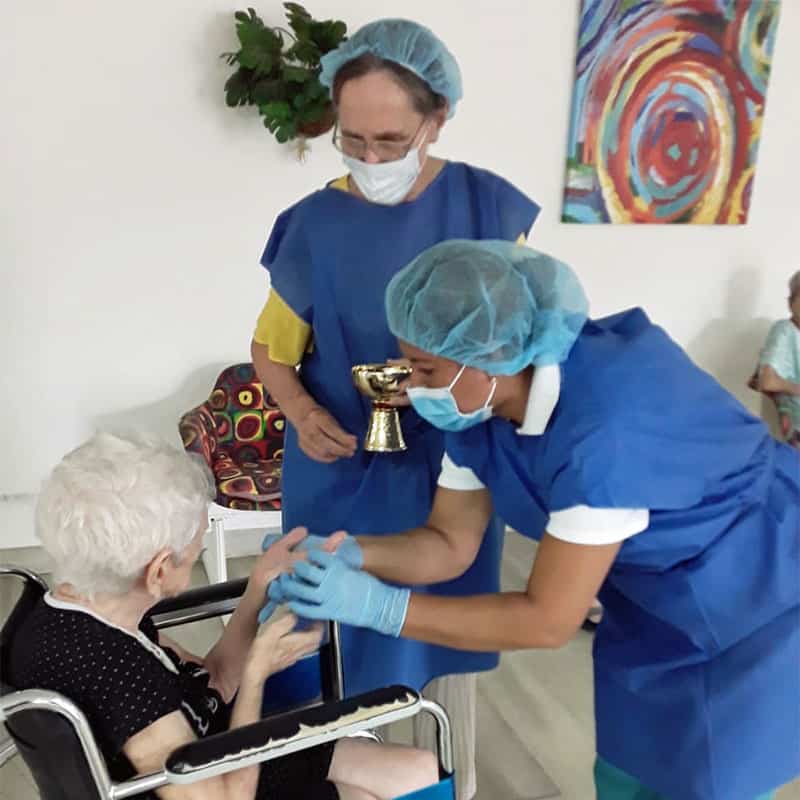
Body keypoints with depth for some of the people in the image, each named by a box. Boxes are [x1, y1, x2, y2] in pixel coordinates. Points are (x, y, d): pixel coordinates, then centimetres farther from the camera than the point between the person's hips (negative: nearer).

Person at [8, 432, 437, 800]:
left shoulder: (72, 614, -7)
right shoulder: (115, 670, -37)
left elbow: (211, 687, 4)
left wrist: (260, 588, -5)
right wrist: (257, 674, -22)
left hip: (214, 756, 8)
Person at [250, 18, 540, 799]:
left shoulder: (487, 206, -9)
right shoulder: (313, 225, -10)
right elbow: (271, 350, 1)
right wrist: (304, 414, -18)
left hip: (450, 470, 1)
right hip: (344, 474, -1)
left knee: (445, 636, 19)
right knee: (352, 641, 13)